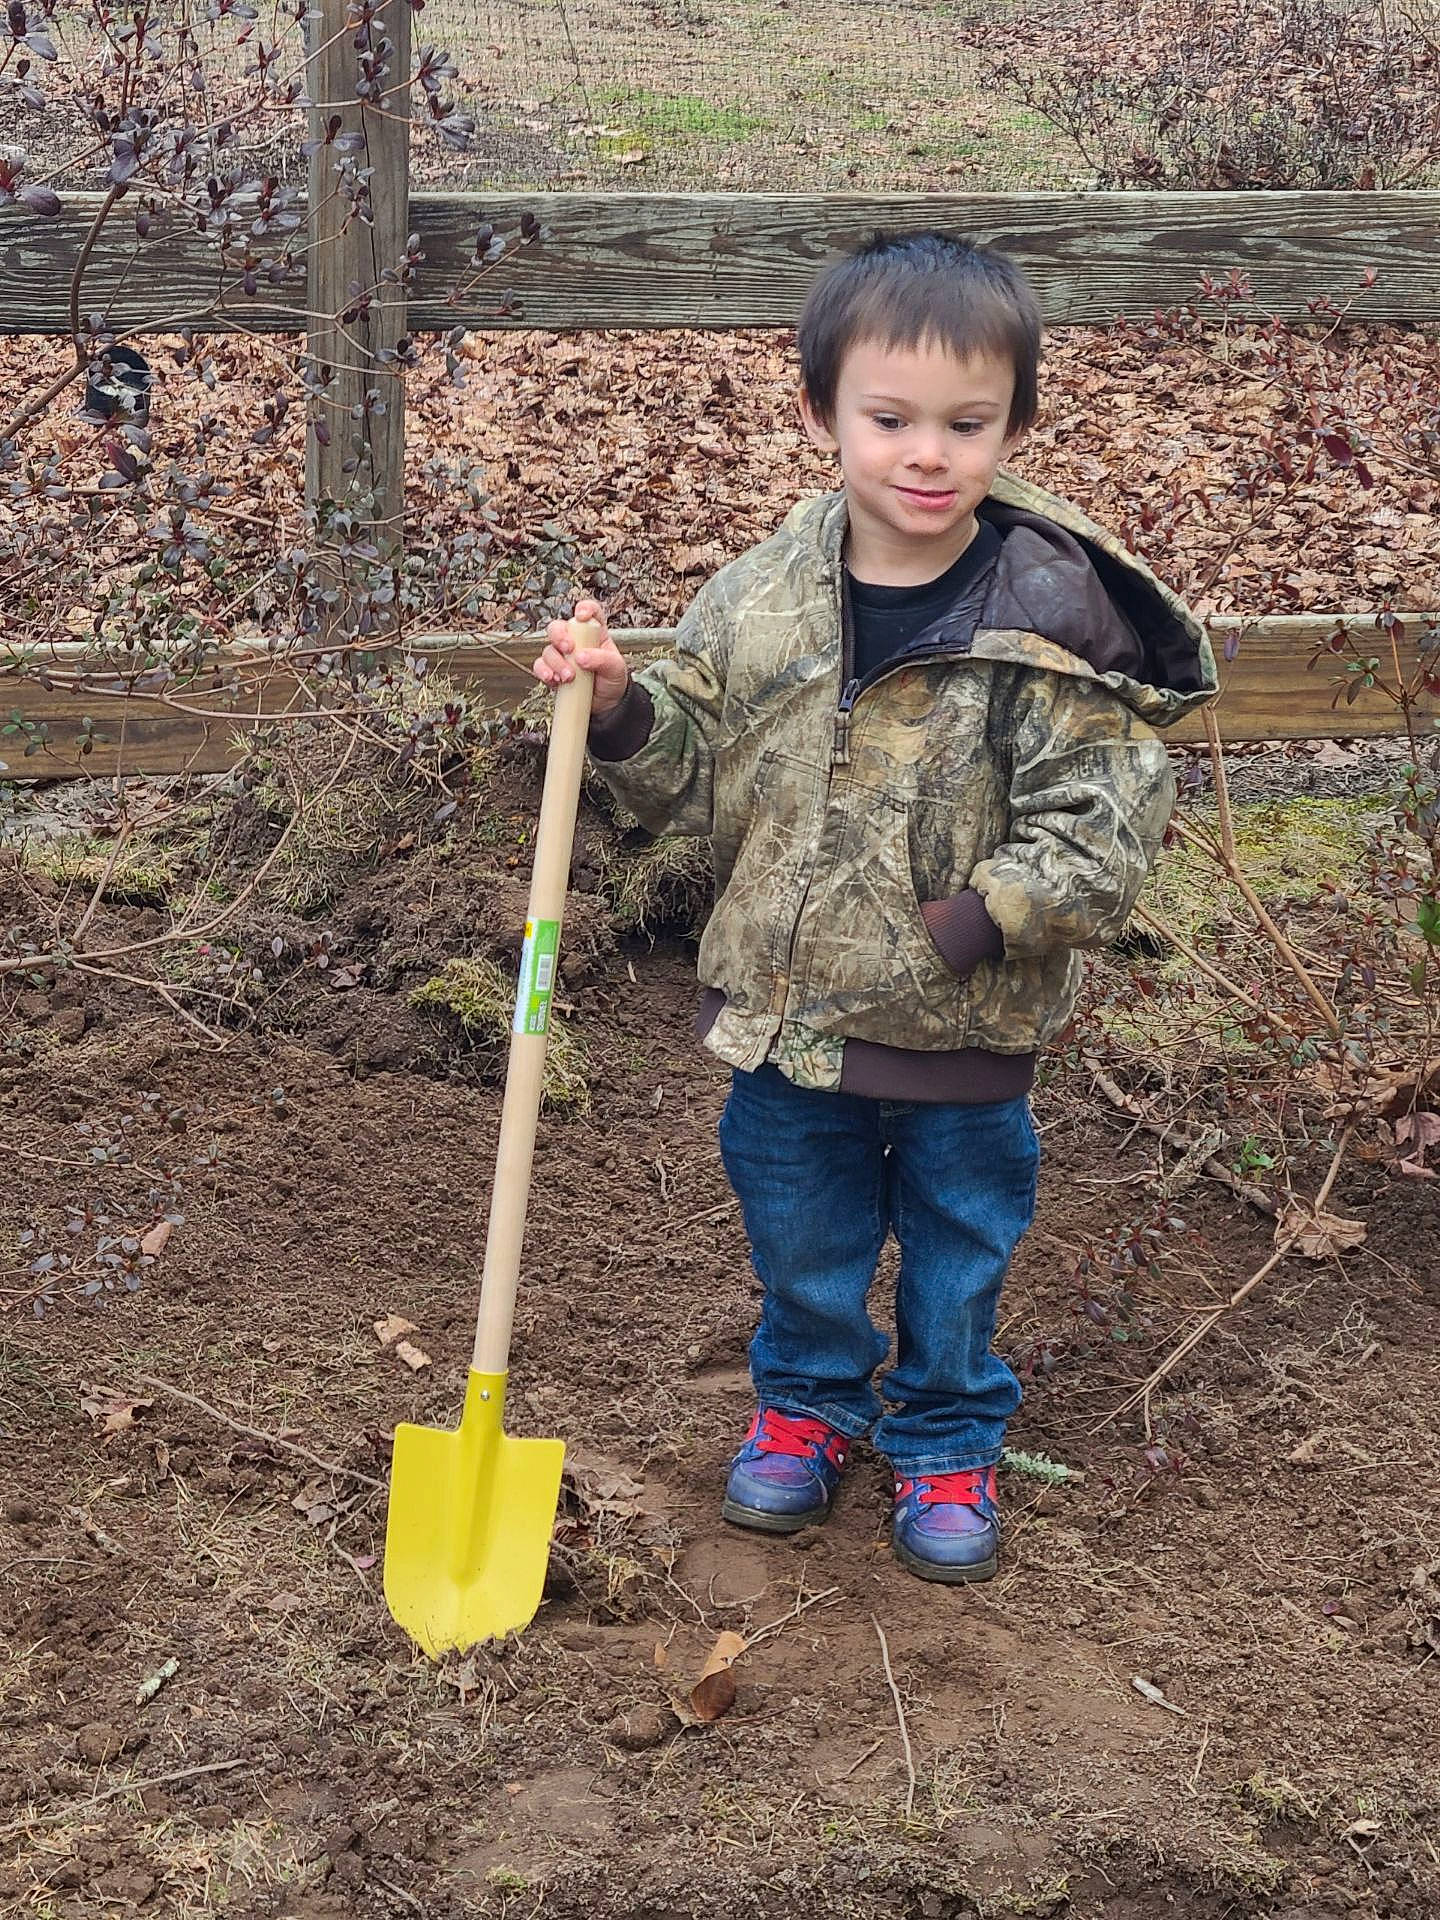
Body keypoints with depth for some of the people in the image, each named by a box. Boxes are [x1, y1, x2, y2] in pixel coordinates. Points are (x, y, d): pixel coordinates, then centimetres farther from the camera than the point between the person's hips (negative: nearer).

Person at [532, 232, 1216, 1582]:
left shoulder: (1052, 616, -18)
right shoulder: (756, 601, -8)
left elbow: (1101, 823, -17)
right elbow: (692, 772, 2)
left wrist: (977, 923, -25)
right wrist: (618, 707, -16)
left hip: (967, 1028, -3)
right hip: (787, 1011, 3)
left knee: (959, 1243, 18)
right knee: (799, 1237, 22)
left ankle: (948, 1440, 41)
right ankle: (808, 1399, 48)